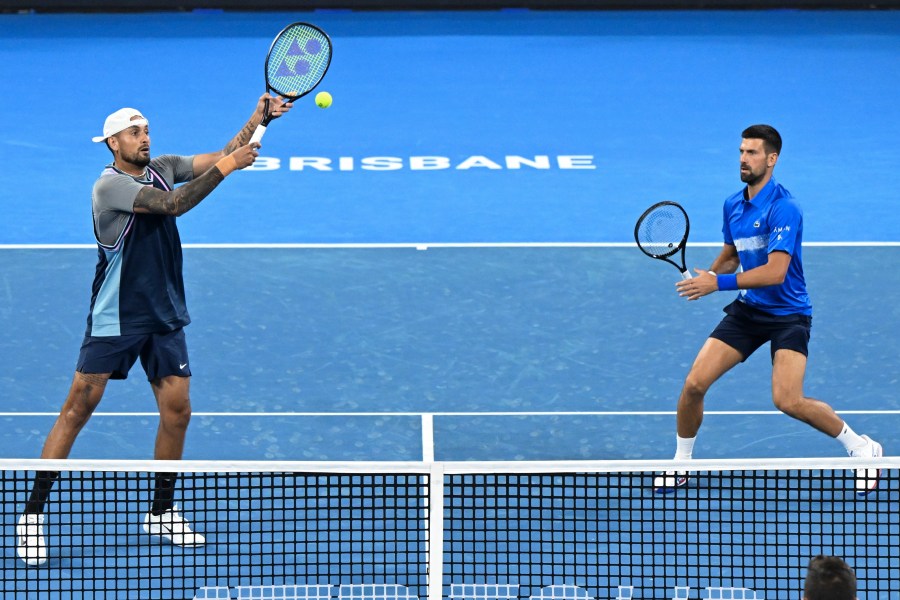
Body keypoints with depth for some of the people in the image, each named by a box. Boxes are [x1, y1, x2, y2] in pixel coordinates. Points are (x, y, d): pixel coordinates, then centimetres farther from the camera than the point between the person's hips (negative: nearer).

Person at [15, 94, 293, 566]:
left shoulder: (161, 168, 7)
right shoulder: (110, 185, -14)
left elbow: (221, 156, 5)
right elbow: (173, 204, -25)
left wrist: (257, 119, -9)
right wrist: (227, 166, -24)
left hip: (165, 317, 6)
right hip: (115, 319, -6)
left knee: (176, 410, 2)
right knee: (78, 407, -7)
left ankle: (161, 513, 18)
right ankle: (32, 515, -3)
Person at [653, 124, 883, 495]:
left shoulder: (783, 208, -20)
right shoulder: (733, 206, 5)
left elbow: (775, 271, -28)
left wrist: (720, 283, -29)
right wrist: (706, 275, 1)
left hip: (787, 315, -7)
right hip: (746, 311, 7)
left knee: (788, 401, -22)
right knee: (694, 385, -6)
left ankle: (861, 448, -1)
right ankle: (680, 464, 15)